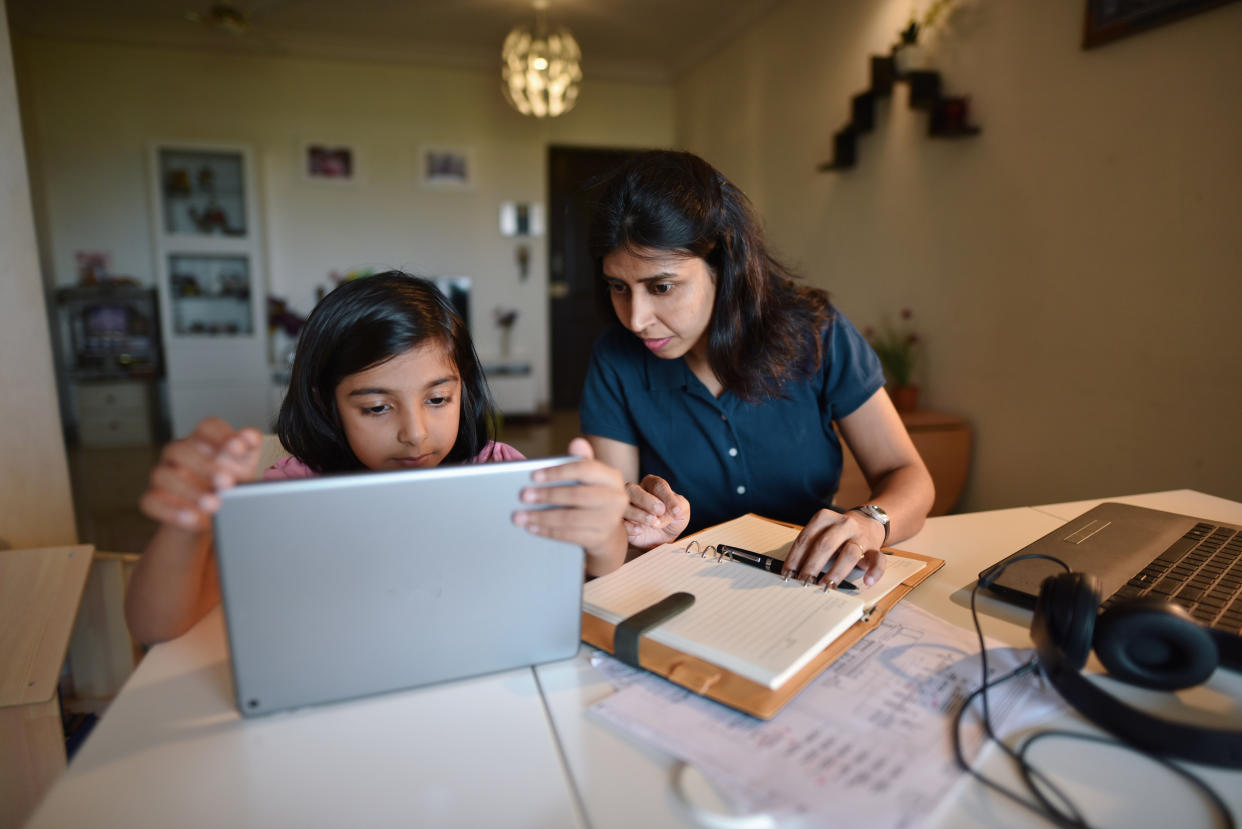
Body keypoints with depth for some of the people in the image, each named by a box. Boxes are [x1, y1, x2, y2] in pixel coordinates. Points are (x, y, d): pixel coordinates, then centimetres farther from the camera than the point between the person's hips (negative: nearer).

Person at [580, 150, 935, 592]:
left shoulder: (813, 333, -9)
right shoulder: (616, 362, -9)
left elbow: (909, 476, -5)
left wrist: (869, 524, -26)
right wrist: (646, 533, -31)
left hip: (809, 591, 2)